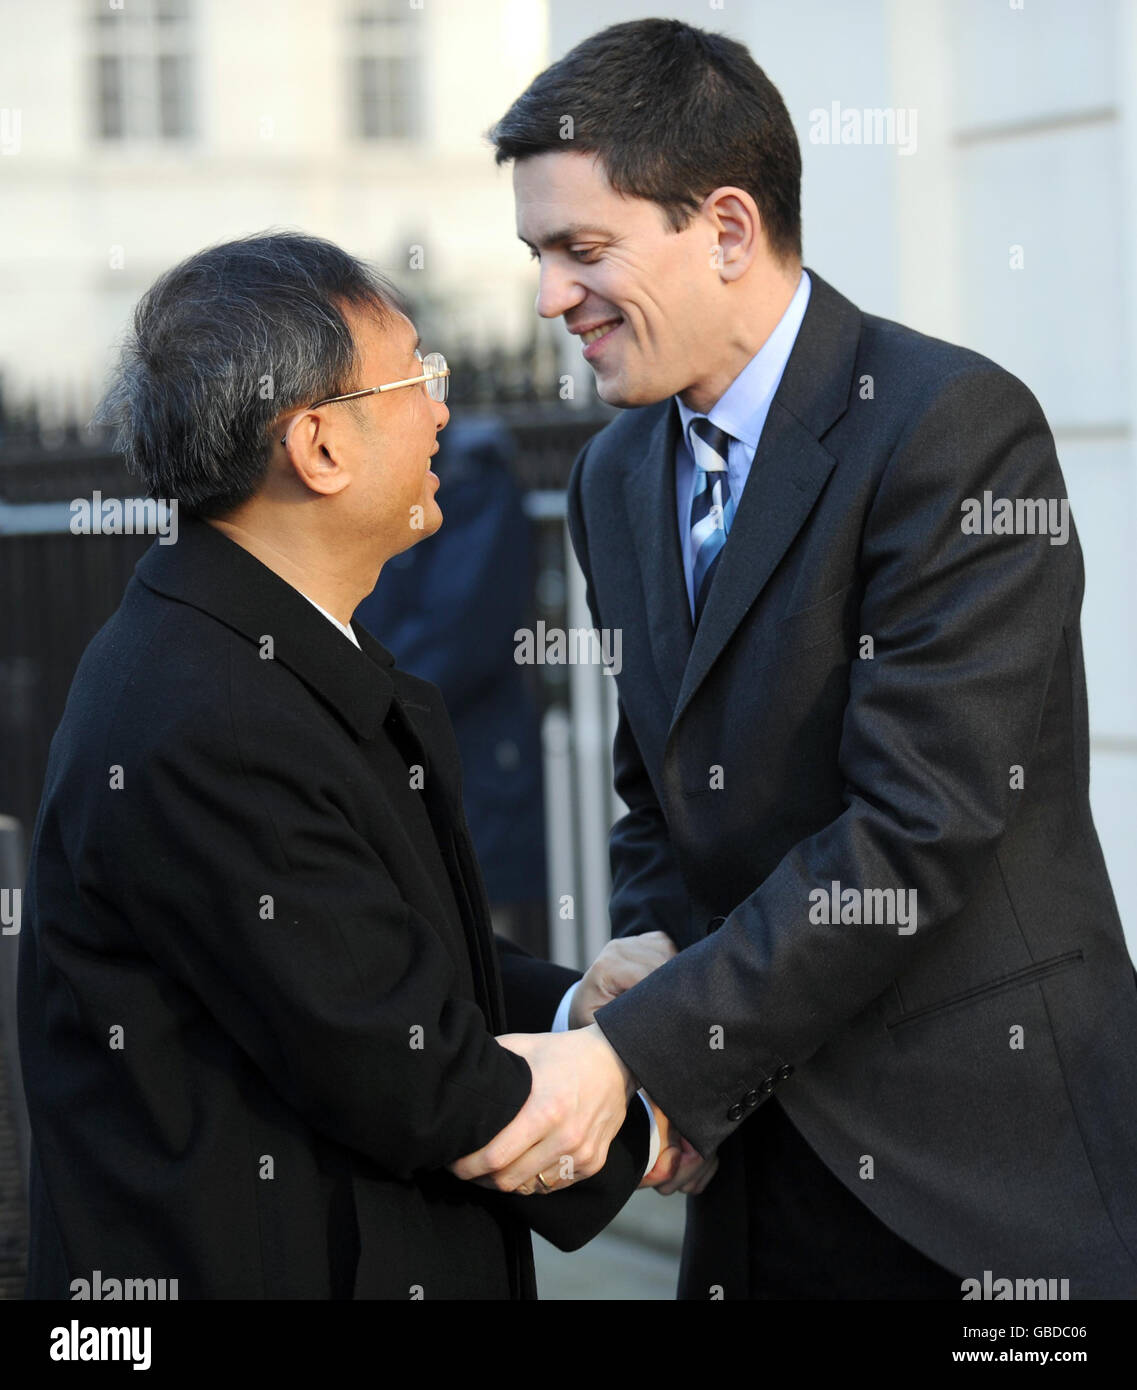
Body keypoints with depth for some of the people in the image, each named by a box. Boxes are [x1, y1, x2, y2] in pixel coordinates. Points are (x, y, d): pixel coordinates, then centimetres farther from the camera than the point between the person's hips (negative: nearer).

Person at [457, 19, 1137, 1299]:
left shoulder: (956, 427, -16)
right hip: (760, 1154, 6)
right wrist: (652, 1021, -3)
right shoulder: (618, 476, 9)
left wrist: (651, 1057, -21)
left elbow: (918, 828, -21)